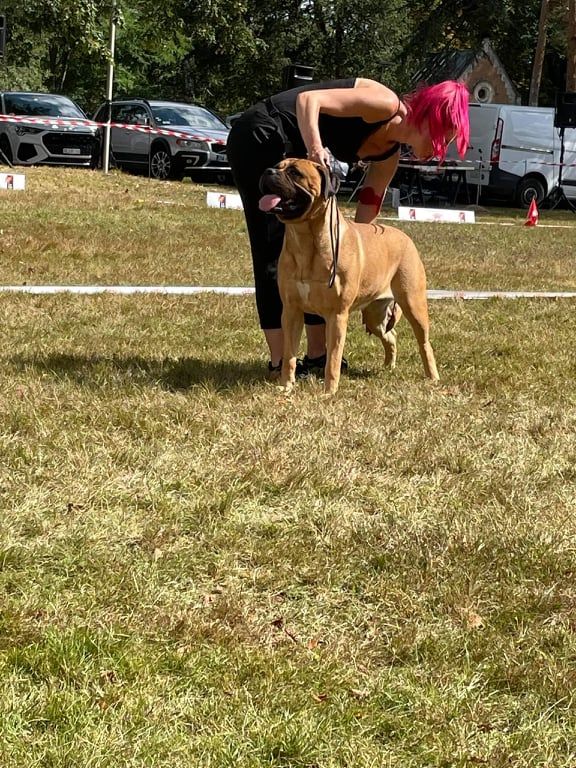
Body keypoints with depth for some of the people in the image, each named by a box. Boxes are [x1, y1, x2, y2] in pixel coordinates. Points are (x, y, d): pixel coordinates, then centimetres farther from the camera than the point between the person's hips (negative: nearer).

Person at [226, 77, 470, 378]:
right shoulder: (385, 104, -15)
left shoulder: (387, 155, 10)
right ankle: (280, 362, -7)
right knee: (276, 250, -9)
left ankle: (317, 354, 13)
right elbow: (308, 99, -24)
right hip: (261, 136, -10)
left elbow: (365, 220, 12)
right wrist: (315, 152, -37)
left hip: (289, 151, 10)